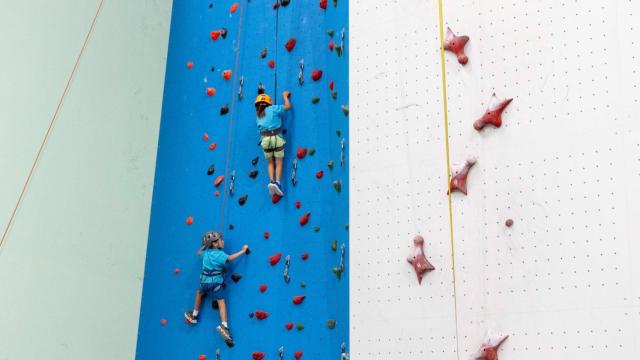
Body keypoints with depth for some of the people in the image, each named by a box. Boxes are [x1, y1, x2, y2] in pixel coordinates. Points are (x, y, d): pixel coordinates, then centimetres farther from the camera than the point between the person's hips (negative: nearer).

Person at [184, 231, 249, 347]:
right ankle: (224, 325, -22)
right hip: (216, 281, -5)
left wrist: (205, 245, 40)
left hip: (205, 280, 5)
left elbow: (199, 253, 32)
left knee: (199, 293, 35)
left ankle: (194, 315, 44)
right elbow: (230, 258, -25)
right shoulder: (220, 254, -9)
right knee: (221, 303, -5)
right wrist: (243, 251, -17)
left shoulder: (206, 252, 10)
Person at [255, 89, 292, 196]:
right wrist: (285, 96, 23)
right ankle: (277, 182, -15)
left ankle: (271, 181, -6)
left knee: (270, 163, 16)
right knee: (279, 163, 4)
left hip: (265, 139, 3)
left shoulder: (257, 114, 17)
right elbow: (288, 106, 7)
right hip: (277, 137, -3)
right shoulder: (273, 109, 5)